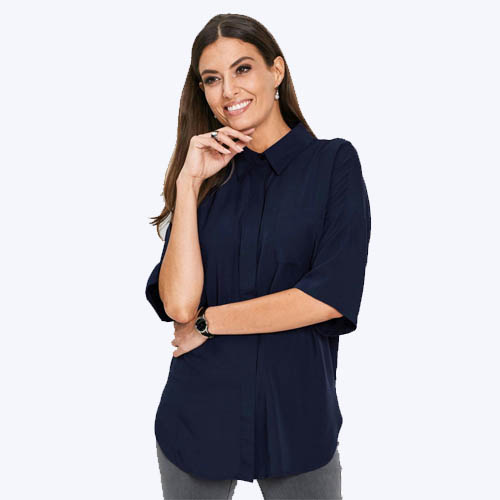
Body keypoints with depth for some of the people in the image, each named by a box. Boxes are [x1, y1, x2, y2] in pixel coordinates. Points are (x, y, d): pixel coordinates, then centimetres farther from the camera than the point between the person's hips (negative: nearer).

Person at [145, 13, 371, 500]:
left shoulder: (333, 162, -3)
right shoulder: (207, 176, 3)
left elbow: (333, 295, -15)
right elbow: (177, 302, -10)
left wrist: (206, 322, -9)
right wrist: (189, 183, -12)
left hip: (297, 412, -2)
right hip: (199, 413, 2)